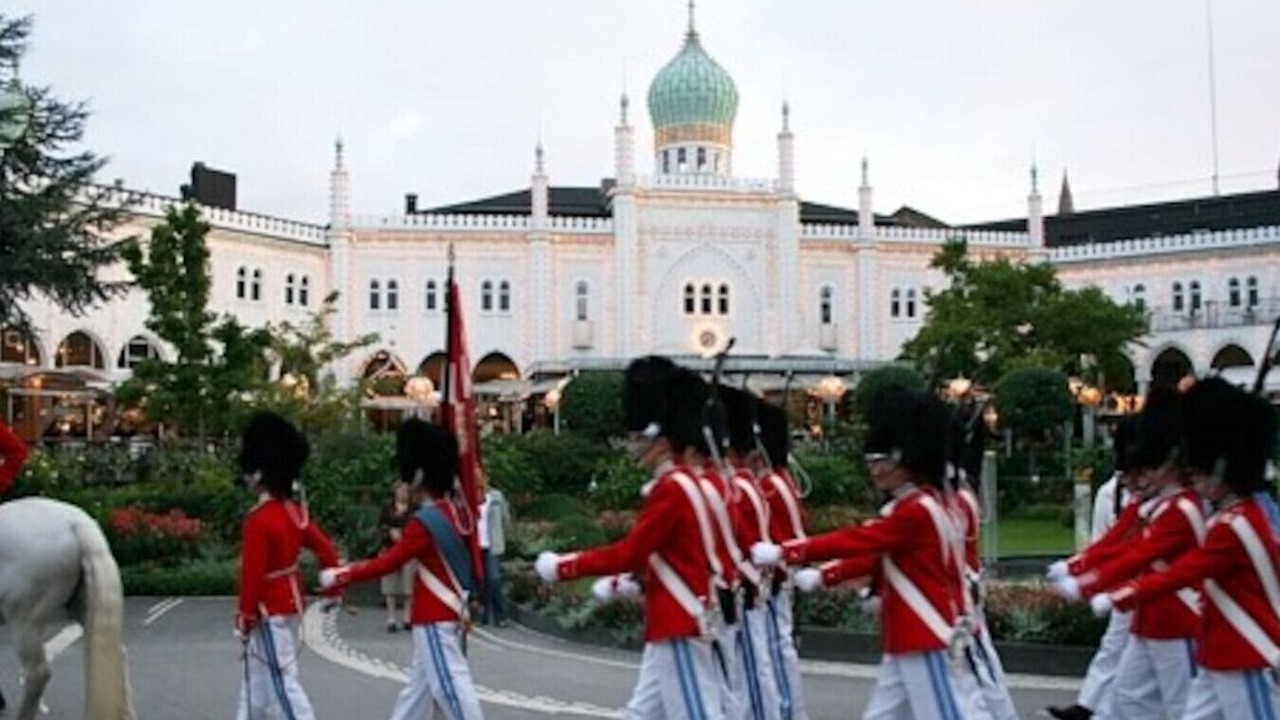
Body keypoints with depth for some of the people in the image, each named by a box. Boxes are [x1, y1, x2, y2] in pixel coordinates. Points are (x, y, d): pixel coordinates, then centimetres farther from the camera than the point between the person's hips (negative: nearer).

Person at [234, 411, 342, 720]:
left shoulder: (258, 520, -21)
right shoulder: (295, 511, 3)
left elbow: (253, 573, -21)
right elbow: (326, 549, 7)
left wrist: (245, 617, -13)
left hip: (270, 610, -9)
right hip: (291, 601, 9)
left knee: (283, 681, -4)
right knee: (257, 672, 22)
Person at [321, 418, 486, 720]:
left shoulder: (424, 523, -19)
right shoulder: (452, 513, 7)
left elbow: (387, 563, -18)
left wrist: (338, 577, -9)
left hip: (435, 619, -9)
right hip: (449, 612, 9)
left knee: (450, 686, -5)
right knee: (420, 684, 17)